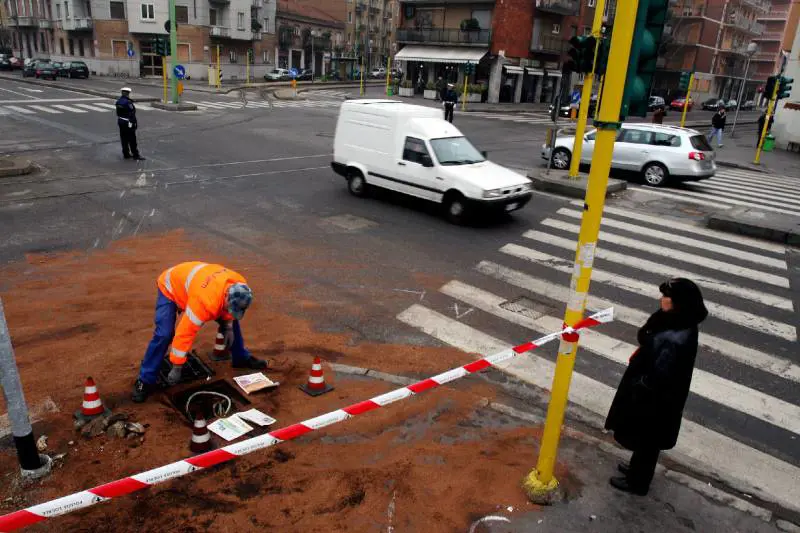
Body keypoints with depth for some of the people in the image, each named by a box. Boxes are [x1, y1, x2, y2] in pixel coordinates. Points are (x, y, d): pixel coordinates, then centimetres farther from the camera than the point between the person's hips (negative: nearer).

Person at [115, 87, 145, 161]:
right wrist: (135, 123, -14)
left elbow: (118, 113, 12)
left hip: (121, 122, 8)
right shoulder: (128, 102, -18)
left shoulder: (118, 102, 7)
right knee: (132, 140, -3)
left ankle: (126, 154, 16)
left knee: (124, 139, 11)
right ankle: (136, 155, 1)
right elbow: (132, 114, -20)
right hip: (128, 123, -8)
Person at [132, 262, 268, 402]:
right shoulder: (205, 301, -46)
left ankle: (241, 359, 22)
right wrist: (177, 367, -32)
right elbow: (185, 332, -40)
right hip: (171, 288, -6)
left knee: (231, 321, 4)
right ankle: (145, 381, -8)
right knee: (164, 334, -23)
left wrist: (228, 327, -6)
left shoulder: (239, 286, -25)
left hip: (195, 282, 7)